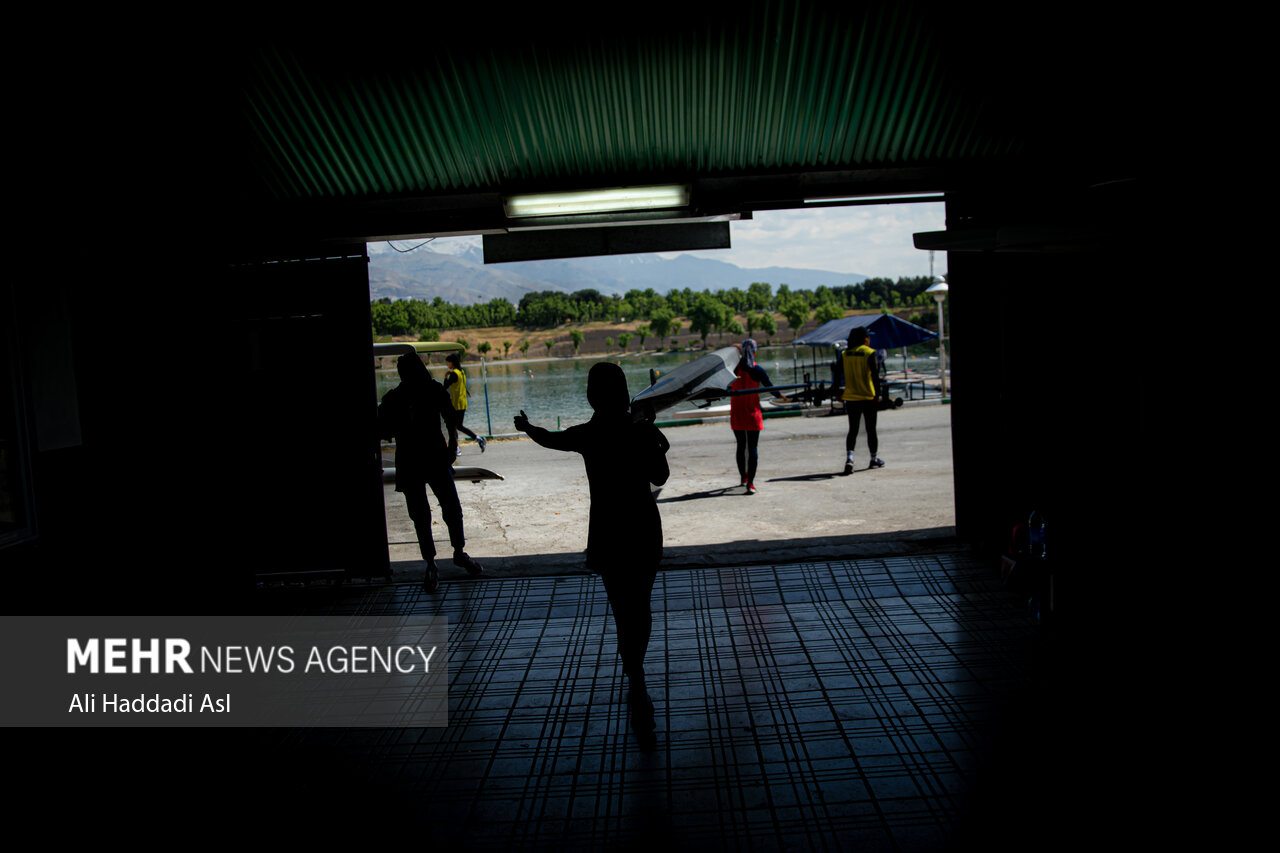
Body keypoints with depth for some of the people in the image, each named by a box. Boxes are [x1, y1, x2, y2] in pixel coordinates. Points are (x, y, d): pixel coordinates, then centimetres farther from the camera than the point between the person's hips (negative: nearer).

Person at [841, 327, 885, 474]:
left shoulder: (845, 354, 4)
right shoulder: (869, 353, -8)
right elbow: (875, 375, -14)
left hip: (850, 397, 3)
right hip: (868, 397, -3)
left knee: (852, 430, 6)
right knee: (871, 429, 10)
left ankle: (849, 458, -14)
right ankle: (874, 459, 23)